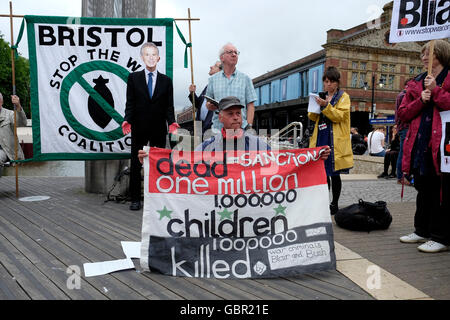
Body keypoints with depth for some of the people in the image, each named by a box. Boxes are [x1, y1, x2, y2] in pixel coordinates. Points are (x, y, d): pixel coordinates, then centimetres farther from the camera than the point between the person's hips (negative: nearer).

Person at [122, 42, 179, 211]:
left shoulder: (166, 80, 9)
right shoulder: (133, 78, 7)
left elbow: (169, 106, 7)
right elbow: (130, 103, 3)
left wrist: (172, 122, -10)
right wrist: (127, 120, -13)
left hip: (159, 129, 1)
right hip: (139, 129, 0)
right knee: (136, 164, 3)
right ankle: (135, 199, 12)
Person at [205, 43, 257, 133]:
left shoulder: (245, 78, 10)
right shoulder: (213, 79, 14)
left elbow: (250, 105, 6)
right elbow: (208, 103, 17)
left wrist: (249, 126, -4)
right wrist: (210, 106, -7)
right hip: (218, 128, 1)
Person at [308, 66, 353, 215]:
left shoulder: (343, 97, 2)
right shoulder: (322, 96, 17)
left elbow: (340, 116, -11)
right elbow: (313, 117, 16)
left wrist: (326, 105, -23)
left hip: (335, 140, -5)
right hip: (321, 137, 5)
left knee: (334, 173, -2)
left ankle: (334, 204, 10)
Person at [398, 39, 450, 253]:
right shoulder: (417, 83, 18)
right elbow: (403, 114, 11)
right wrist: (421, 100, -3)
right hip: (420, 144, 6)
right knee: (423, 189, 14)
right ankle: (422, 231, 25)